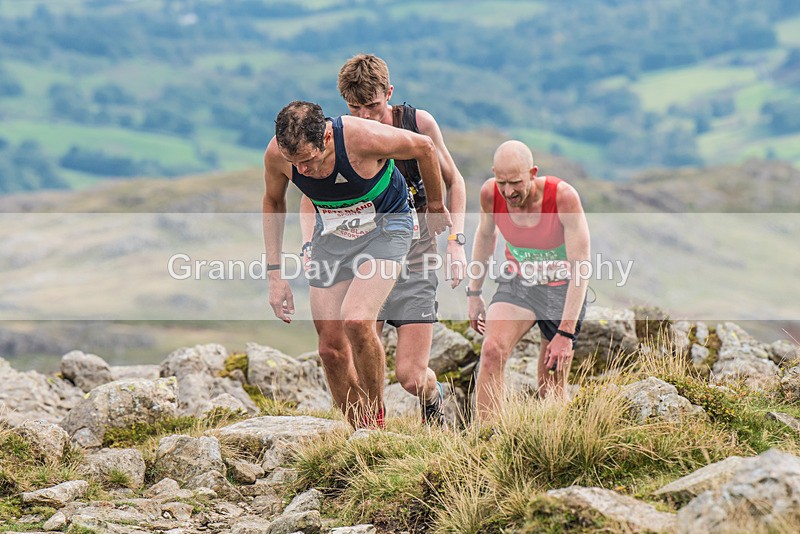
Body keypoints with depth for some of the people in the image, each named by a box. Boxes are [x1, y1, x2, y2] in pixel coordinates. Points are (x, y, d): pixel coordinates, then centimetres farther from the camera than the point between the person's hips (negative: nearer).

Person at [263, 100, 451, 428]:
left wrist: (436, 208, 5)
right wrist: (274, 273, -1)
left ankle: (377, 416, -7)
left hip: (386, 225, -4)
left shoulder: (364, 138, -32)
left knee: (356, 320, -27)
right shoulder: (277, 153, -20)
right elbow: (273, 203, 3)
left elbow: (424, 148, -11)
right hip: (332, 234, 4)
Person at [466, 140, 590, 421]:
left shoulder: (563, 197, -28)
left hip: (561, 289, -3)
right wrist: (474, 292, 13)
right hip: (517, 282, 3)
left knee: (551, 386, 0)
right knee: (492, 351, -22)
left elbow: (580, 267, -24)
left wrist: (566, 333, -26)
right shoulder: (490, 194, -16)